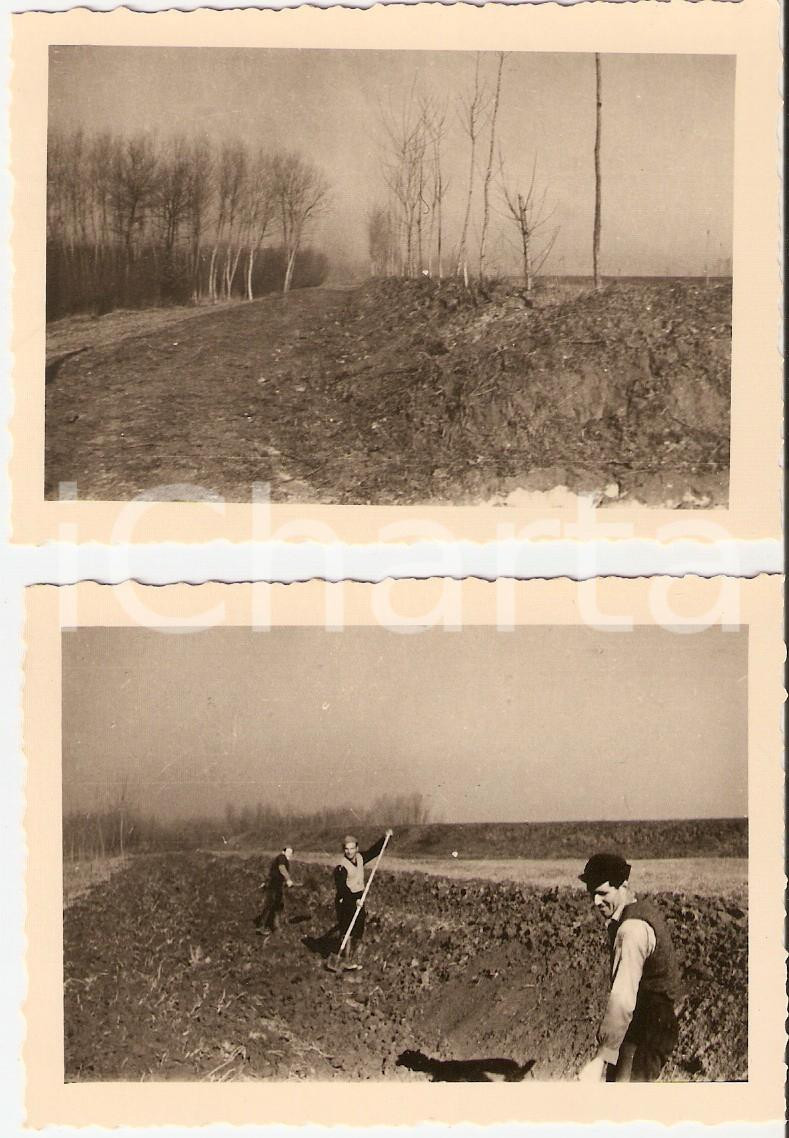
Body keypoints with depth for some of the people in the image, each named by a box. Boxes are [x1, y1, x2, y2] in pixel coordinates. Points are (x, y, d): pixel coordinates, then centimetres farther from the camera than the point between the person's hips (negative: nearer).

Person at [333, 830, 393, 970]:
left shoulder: (360, 857, 4)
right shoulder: (341, 866, -19)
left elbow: (373, 851, 20)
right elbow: (341, 887, -25)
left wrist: (385, 838, 12)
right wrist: (354, 900, -32)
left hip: (358, 899, 7)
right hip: (345, 900, -7)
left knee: (359, 931, 10)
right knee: (347, 930, -11)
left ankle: (353, 958, 20)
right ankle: (346, 960, -8)